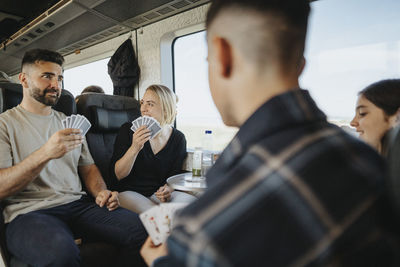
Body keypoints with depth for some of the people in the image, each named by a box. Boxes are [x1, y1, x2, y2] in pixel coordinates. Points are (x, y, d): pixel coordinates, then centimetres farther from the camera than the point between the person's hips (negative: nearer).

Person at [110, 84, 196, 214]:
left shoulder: (178, 138, 2)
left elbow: (176, 175, 9)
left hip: (158, 194, 3)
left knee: (190, 200, -27)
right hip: (129, 193, -2)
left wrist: (168, 189, -15)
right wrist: (134, 148, -23)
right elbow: (117, 175, -7)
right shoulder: (128, 130, -4)